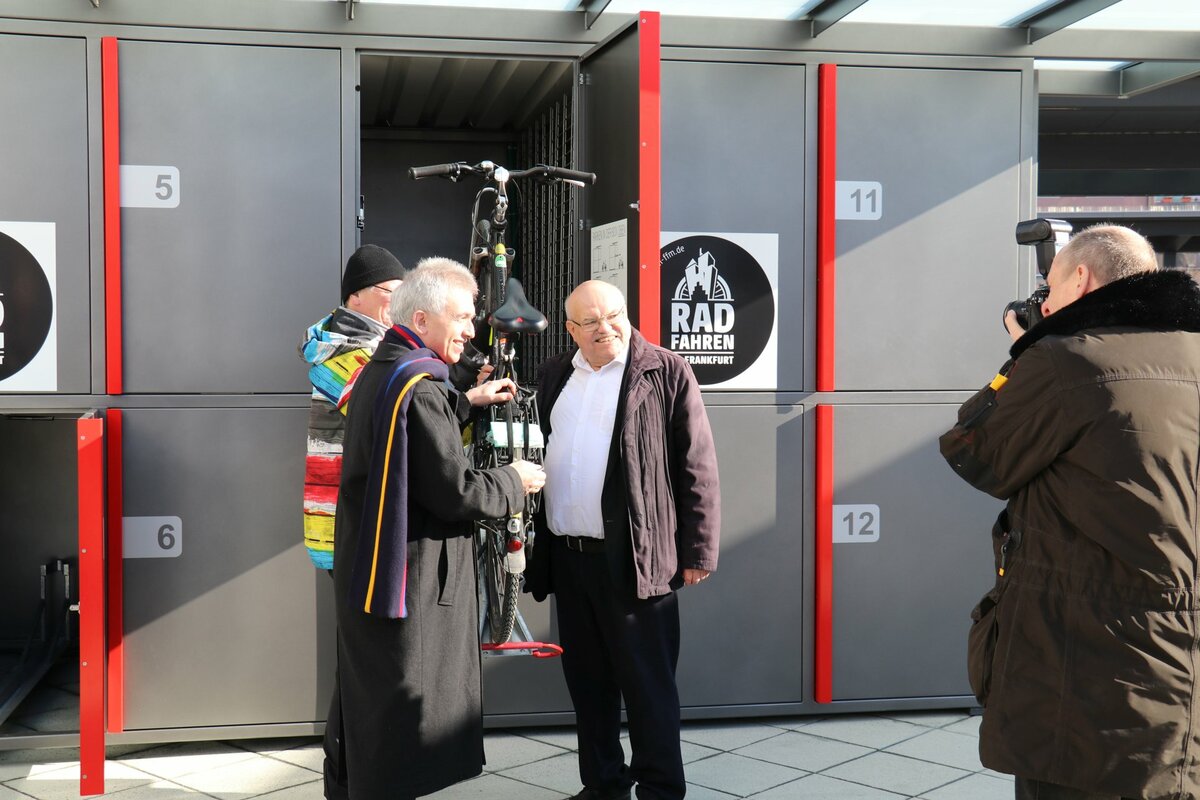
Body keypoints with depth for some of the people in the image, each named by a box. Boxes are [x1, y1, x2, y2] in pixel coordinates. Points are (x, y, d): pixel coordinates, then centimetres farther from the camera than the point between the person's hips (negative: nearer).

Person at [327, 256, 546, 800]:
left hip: (367, 568, 10)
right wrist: (514, 482, -6)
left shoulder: (380, 371, 10)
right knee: (403, 708, 1)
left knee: (369, 703, 20)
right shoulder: (418, 386, -21)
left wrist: (466, 402, 20)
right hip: (409, 577, -10)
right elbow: (455, 491, -23)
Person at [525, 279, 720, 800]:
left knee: (648, 683, 2)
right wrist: (534, 544, 14)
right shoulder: (556, 376, 12)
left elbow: (696, 468, -6)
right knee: (587, 679, 14)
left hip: (635, 559, -6)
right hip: (568, 557, 6)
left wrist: (698, 552, -9)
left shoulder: (666, 373, -4)